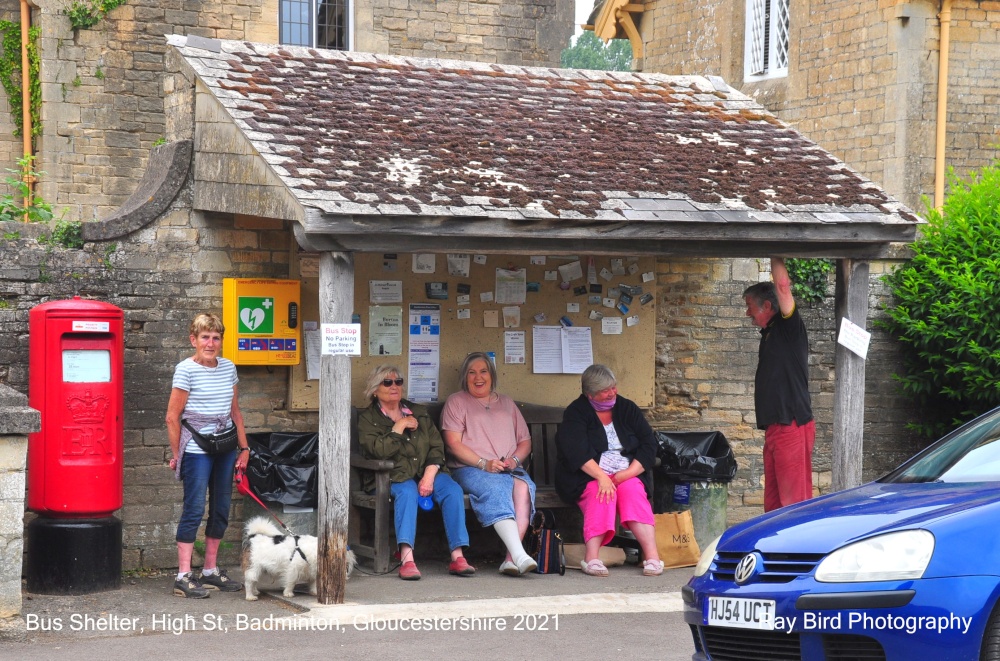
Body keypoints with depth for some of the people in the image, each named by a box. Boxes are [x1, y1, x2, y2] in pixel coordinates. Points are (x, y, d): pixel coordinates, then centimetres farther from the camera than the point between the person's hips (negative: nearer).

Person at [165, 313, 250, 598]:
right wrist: (176, 455, -6)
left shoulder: (228, 367, 10)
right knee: (194, 510, -7)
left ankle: (210, 571, 21)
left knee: (221, 510, 10)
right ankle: (184, 577, -4)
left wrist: (243, 447, 13)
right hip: (197, 449, -6)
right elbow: (173, 417, -7)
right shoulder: (186, 369, -8)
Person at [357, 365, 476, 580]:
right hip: (394, 476, -4)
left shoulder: (419, 413, 20)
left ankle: (457, 557, -33)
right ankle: (407, 559, -51)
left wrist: (429, 475, -8)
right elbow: (379, 451, -10)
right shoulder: (367, 419, 8)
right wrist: (400, 426, -6)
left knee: (453, 490, -26)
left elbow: (437, 447, 9)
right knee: (407, 491, -38)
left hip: (426, 472, 4)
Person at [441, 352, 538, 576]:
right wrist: (484, 464, -13)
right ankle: (520, 555, -50)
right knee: (495, 488, -37)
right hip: (470, 469, -3)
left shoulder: (506, 403, 26)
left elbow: (525, 441, 22)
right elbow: (454, 444, 0)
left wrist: (515, 460, -2)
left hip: (510, 470, 3)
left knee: (523, 487, -33)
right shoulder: (456, 402, 13)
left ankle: (510, 558, -41)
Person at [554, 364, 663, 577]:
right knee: (601, 493, -34)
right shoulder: (576, 413, 1)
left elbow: (649, 444, 4)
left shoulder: (627, 408, 12)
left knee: (633, 490, -29)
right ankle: (592, 558, -41)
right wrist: (601, 477, -29)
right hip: (587, 477, -2)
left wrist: (628, 473, -12)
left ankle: (652, 557, -39)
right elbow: (576, 452, -14)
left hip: (627, 475, 3)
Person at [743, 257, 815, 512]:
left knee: (794, 502, -10)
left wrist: (776, 260, -9)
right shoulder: (769, 334, 18)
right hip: (774, 428, 9)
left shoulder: (788, 328, -6)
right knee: (773, 503, 11)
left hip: (792, 426, -9)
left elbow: (783, 287, -17)